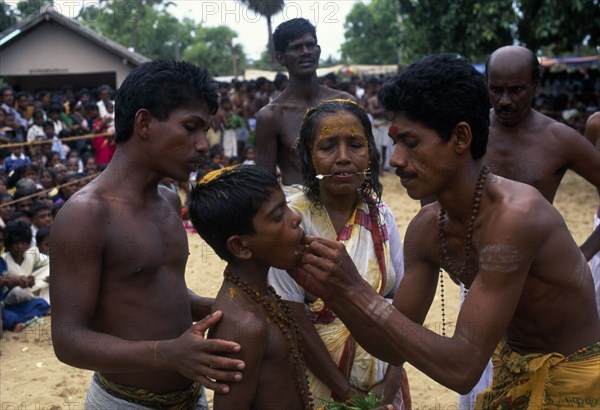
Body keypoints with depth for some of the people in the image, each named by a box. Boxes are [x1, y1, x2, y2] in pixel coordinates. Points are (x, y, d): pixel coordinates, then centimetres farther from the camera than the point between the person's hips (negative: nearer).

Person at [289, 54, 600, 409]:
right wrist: (333, 294, -18)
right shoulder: (426, 228, -10)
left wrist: (357, 290, -33)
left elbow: (462, 369, -31)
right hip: (512, 372, 6)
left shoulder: (514, 215, -31)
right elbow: (395, 350, -3)